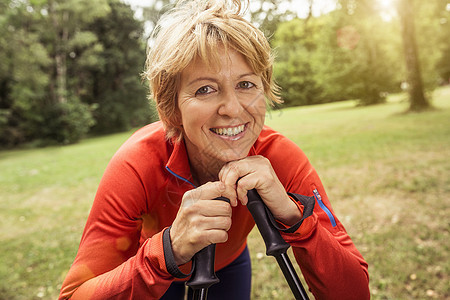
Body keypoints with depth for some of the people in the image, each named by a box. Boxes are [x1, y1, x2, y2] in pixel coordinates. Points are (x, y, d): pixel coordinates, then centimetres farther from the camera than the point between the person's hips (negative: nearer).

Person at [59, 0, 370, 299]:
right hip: (152, 269, -1)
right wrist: (169, 250, -49)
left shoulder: (281, 157, -30)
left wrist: (291, 213, -46)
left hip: (229, 263, 2)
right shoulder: (137, 165, -35)